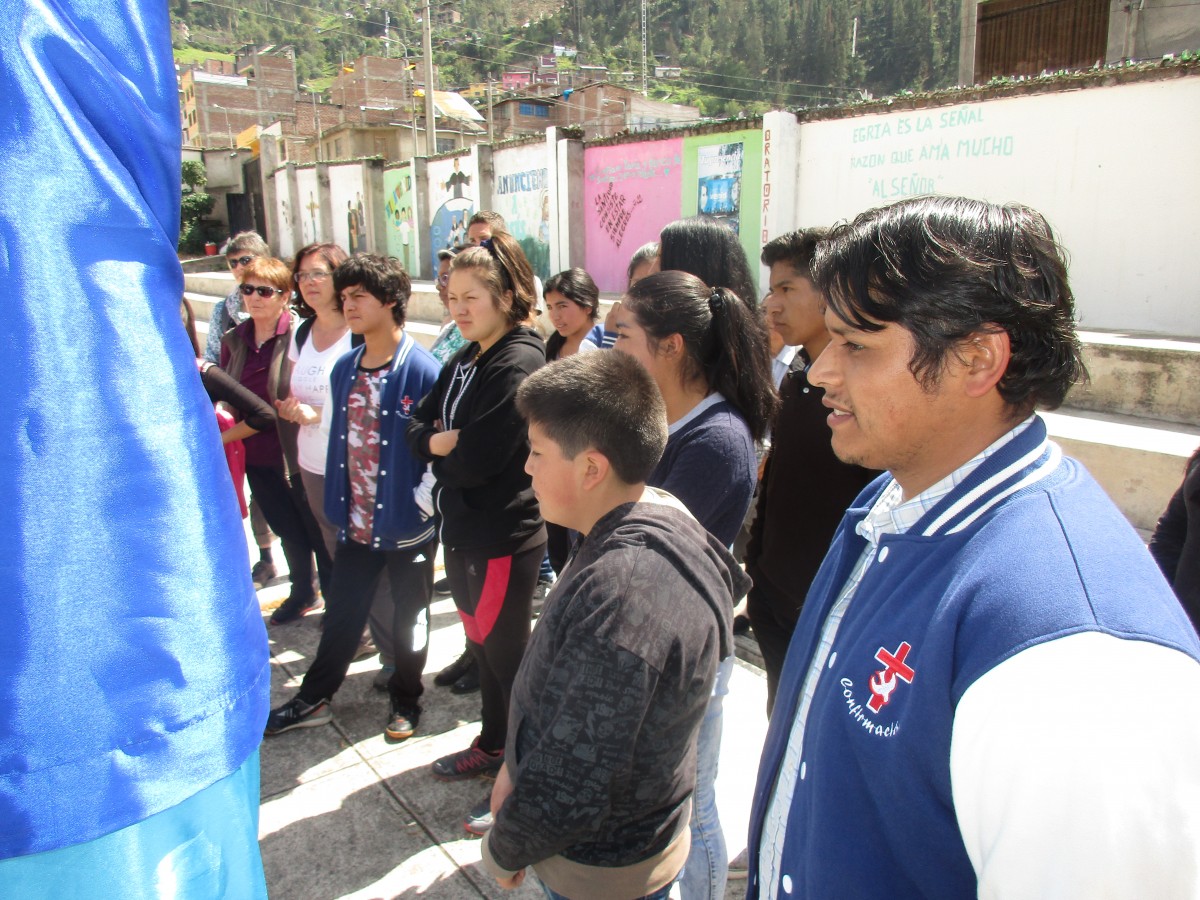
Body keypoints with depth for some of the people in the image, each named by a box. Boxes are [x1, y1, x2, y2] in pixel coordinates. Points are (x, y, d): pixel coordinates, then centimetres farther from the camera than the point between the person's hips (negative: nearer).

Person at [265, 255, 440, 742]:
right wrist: (336, 505, 8)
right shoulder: (344, 369, 5)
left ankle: (405, 701, 34)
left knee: (409, 616, 14)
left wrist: (426, 504, -16)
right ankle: (315, 698, 35)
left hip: (407, 523, -5)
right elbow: (339, 439, 10)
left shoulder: (422, 370, -16)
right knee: (342, 611, 18)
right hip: (356, 519, 5)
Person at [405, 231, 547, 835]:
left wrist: (440, 446, -6)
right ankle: (492, 745, 41)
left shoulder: (519, 364, -20)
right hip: (463, 529, 9)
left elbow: (478, 459, -25)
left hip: (504, 539, -9)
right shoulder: (465, 360, 9)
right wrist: (442, 441, -13)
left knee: (507, 654, 5)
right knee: (481, 644, 21)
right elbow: (418, 426, 7)